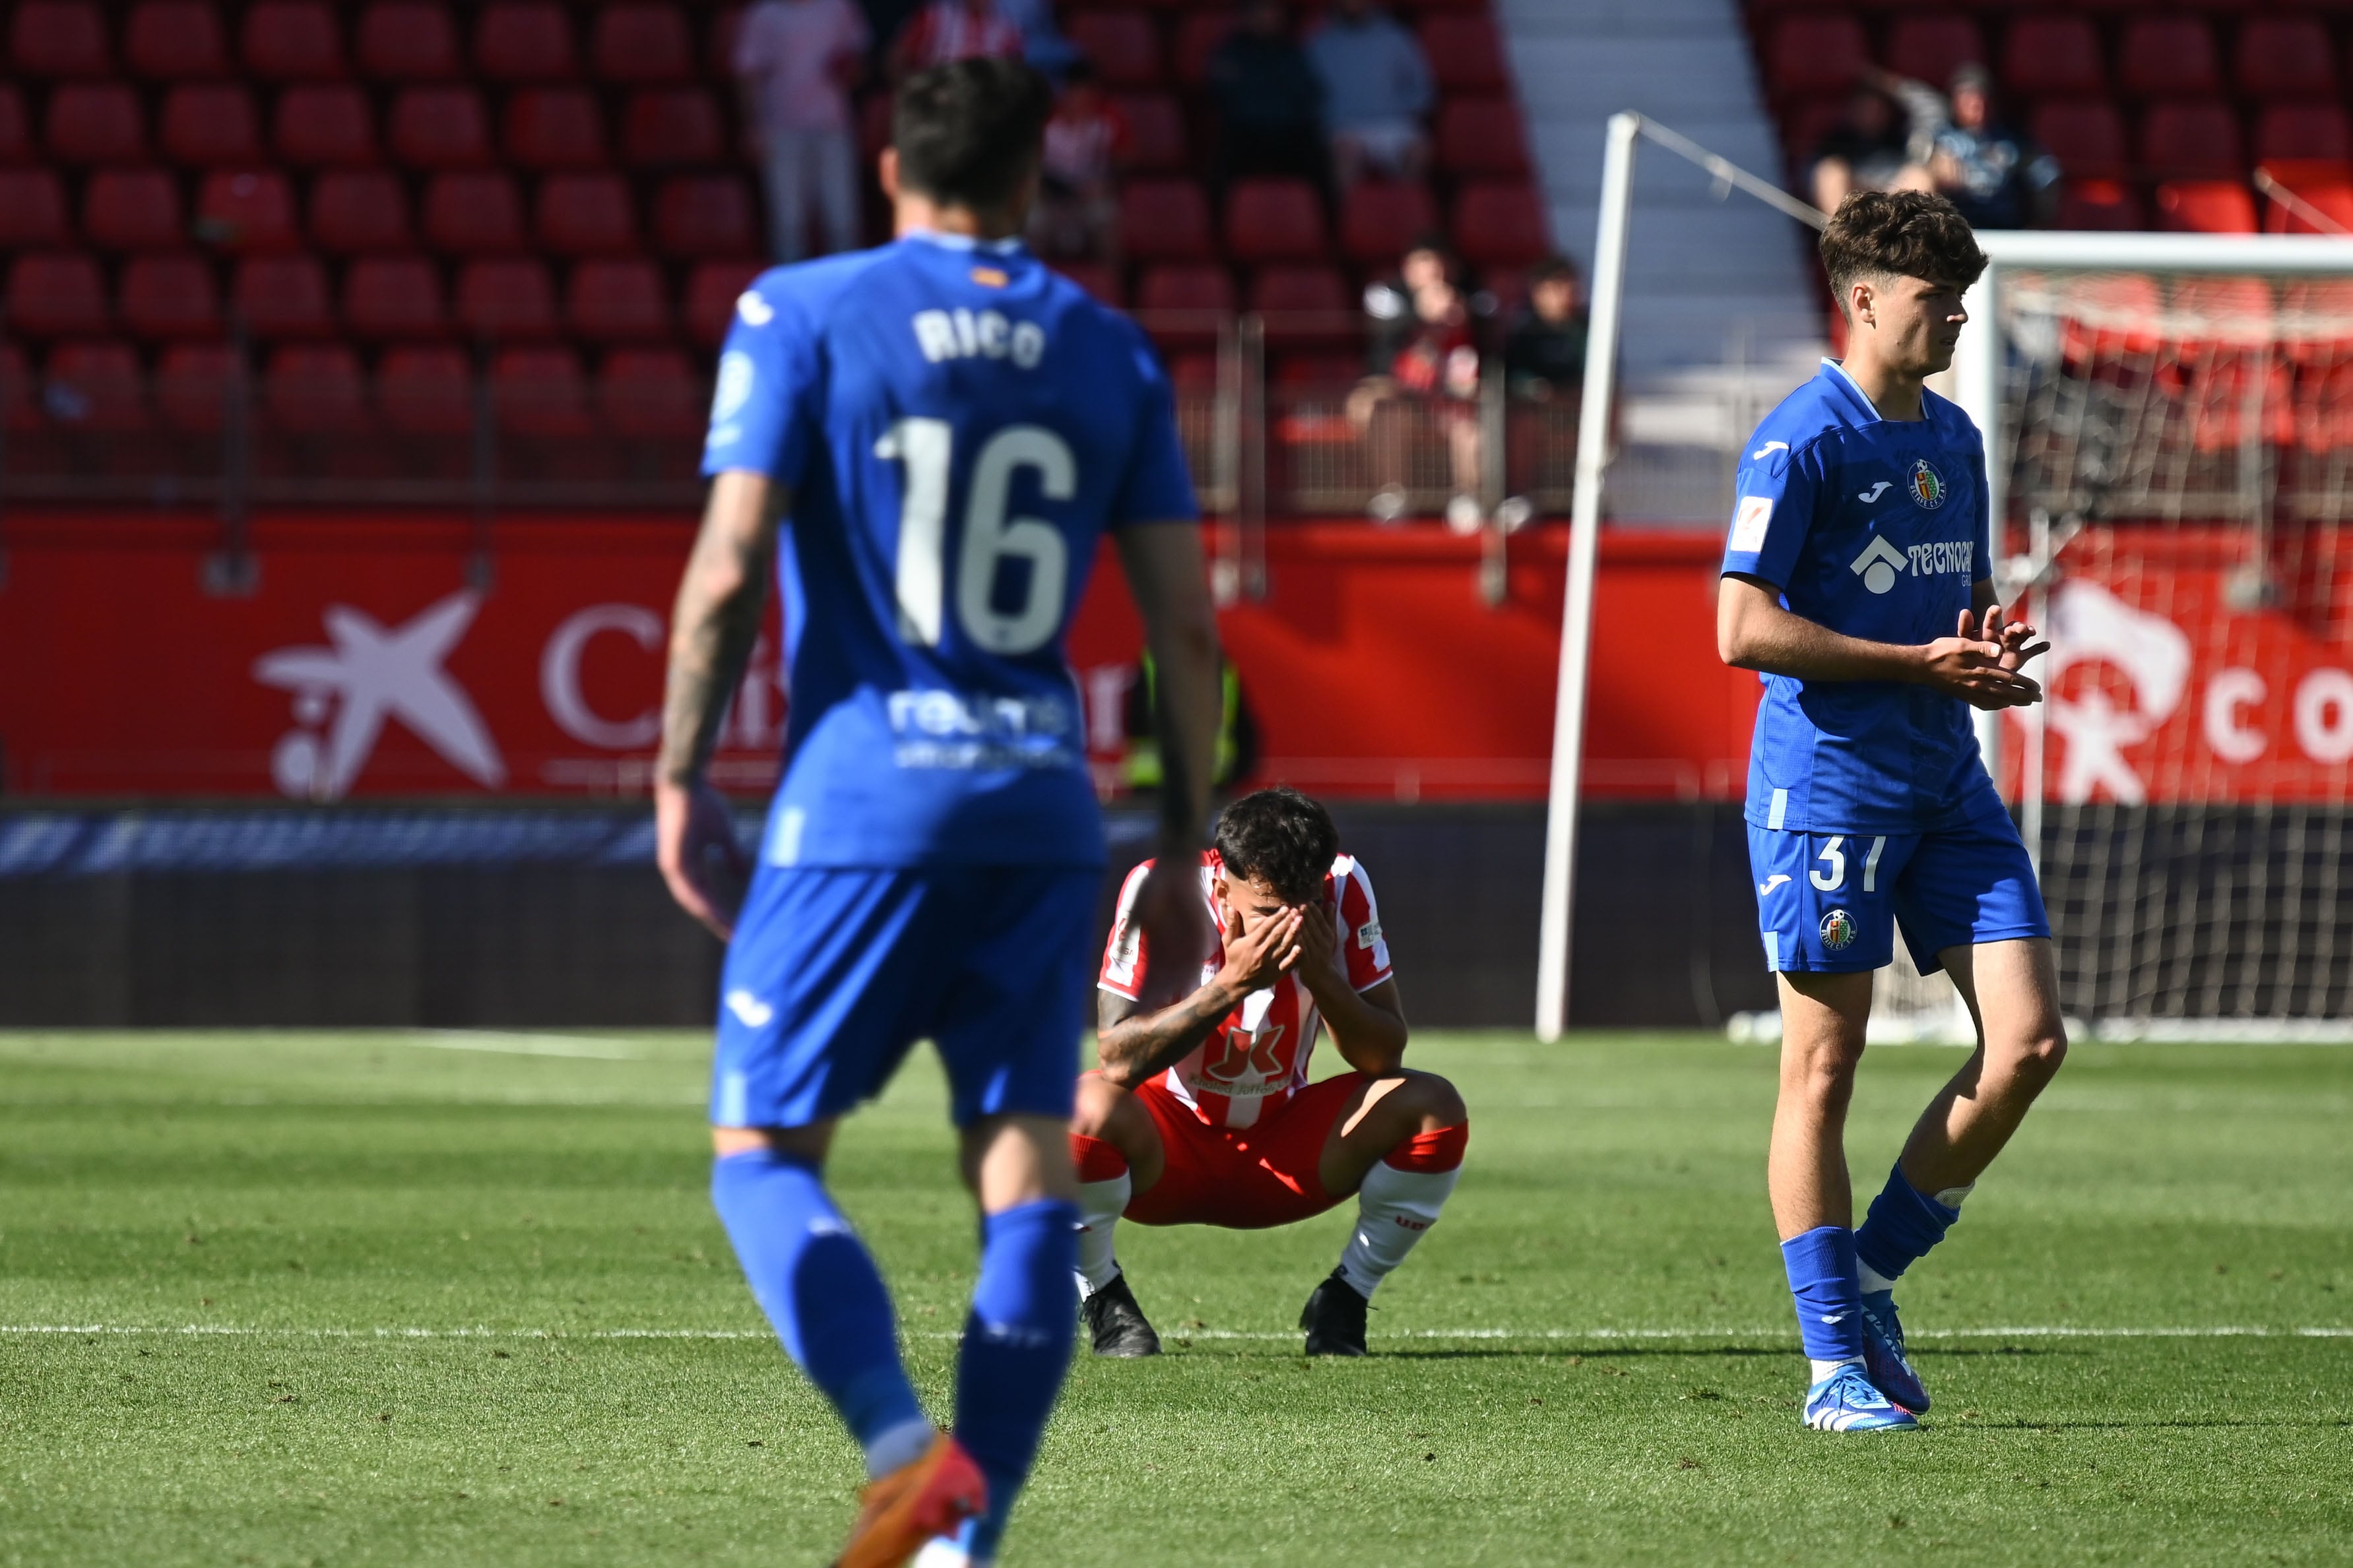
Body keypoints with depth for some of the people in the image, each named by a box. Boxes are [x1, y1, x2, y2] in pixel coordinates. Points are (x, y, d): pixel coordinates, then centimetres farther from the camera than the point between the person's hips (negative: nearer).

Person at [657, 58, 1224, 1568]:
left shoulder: (803, 315, 0)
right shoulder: (1107, 350, 9)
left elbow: (729, 570, -8)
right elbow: (1187, 620, 7)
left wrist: (682, 777, 1)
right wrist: (1185, 849, 15)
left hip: (862, 793, -3)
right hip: (1042, 798, 3)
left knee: (764, 1155, 5)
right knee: (1029, 1178, 7)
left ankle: (907, 1446, -17)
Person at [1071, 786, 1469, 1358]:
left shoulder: (1342, 890, -14)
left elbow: (1384, 1057, -12)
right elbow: (1118, 1058, -28)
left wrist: (1323, 976, -29)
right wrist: (1231, 985, -37)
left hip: (1283, 1159, 3)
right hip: (1168, 1156, -3)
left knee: (1434, 1108, -19)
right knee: (1089, 1107, -36)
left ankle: (1343, 1303, 0)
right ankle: (1104, 1302, -8)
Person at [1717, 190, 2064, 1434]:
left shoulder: (1954, 440, 15)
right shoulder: (1802, 441, -9)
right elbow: (1743, 629, -15)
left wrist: (1988, 662, 2)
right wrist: (1921, 663, -15)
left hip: (1947, 778, 7)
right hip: (1826, 781, -7)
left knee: (2029, 1039, -3)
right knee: (1824, 1070, -2)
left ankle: (1874, 1275, 13)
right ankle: (1835, 1363, 3)